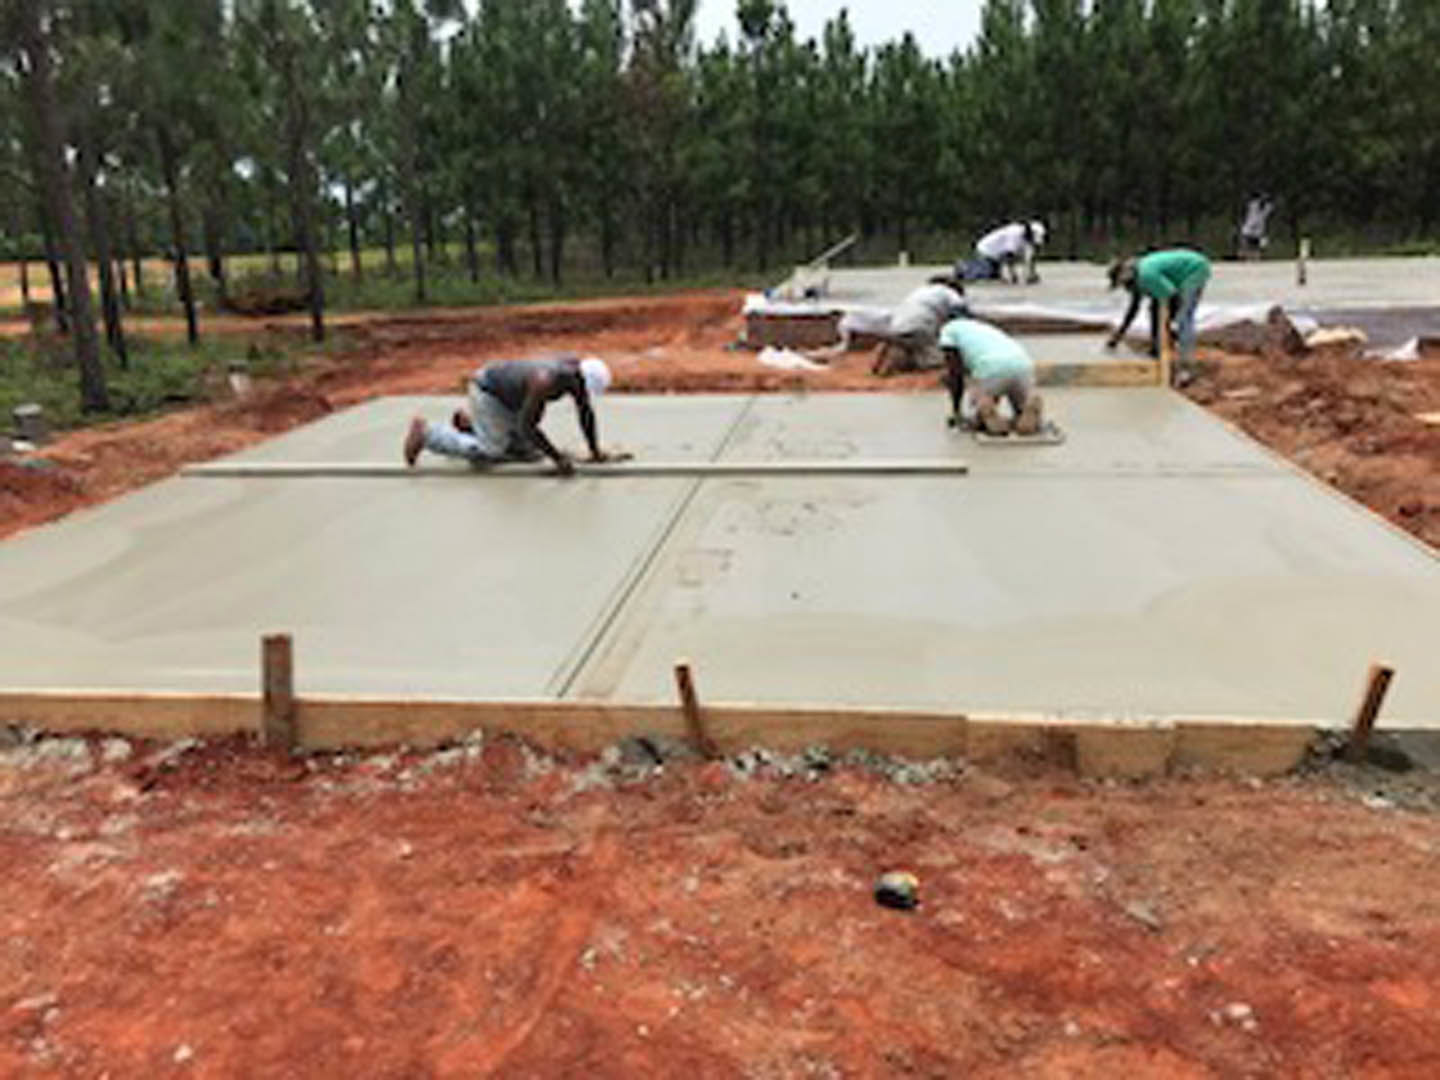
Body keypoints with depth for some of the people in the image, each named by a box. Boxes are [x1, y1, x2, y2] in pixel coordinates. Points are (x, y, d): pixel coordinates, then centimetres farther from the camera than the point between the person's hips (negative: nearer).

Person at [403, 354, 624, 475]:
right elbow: (526, 426, -36)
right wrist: (558, 458, -34)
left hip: (510, 397, 9)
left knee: (531, 452, 7)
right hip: (487, 390, -8)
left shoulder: (576, 368, -14)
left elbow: (586, 411, -4)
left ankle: (468, 424, 21)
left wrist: (596, 452, -7)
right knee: (491, 452, -19)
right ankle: (426, 432, -3)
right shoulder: (546, 382, -39)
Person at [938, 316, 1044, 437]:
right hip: (1022, 364, 5)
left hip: (991, 368, -5)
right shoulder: (986, 328, 41)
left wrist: (955, 412, 21)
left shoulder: (949, 328, 25)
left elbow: (953, 374, 16)